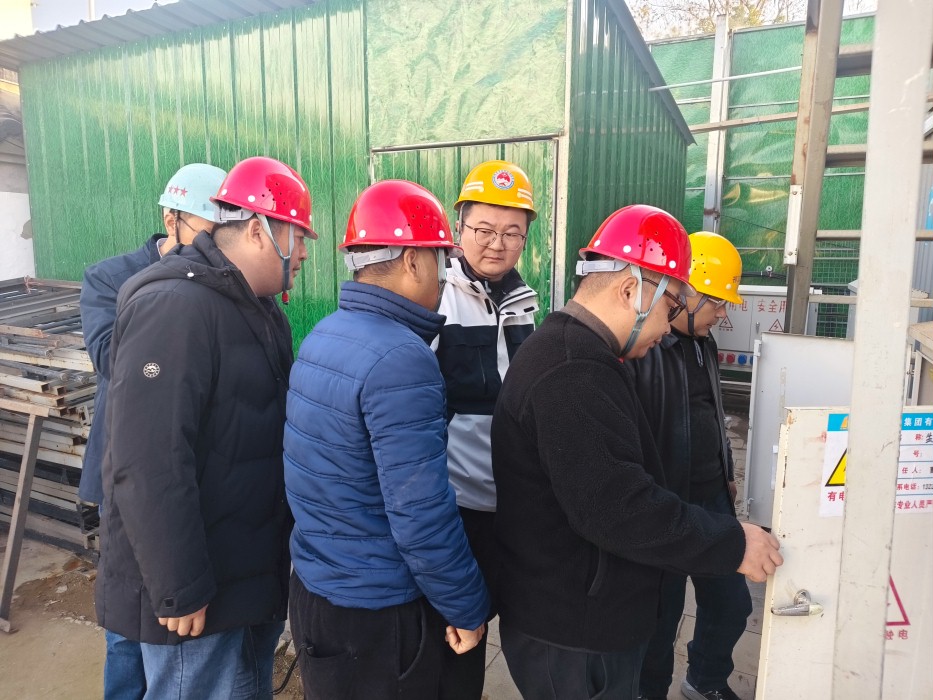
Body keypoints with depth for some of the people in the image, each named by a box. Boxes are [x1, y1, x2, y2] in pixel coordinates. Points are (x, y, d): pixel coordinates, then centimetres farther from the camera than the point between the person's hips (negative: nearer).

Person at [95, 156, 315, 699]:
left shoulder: (260, 309, 9)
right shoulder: (173, 307, -22)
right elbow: (151, 465, -27)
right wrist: (179, 590, -22)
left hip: (258, 569, 9)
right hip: (197, 587, -9)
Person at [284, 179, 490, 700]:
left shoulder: (324, 335, 1)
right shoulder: (400, 359, -26)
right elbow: (421, 516, -26)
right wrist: (468, 608, -12)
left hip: (314, 587, 8)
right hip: (378, 612, -8)